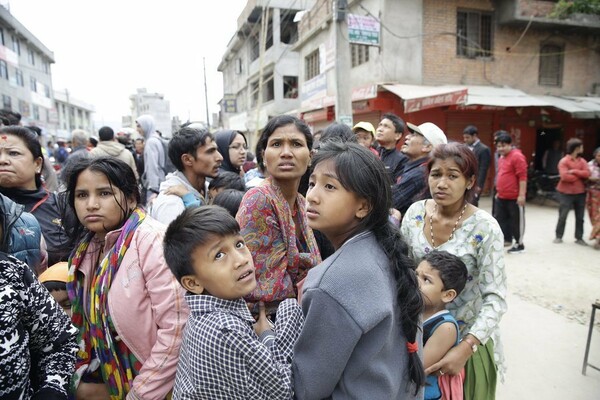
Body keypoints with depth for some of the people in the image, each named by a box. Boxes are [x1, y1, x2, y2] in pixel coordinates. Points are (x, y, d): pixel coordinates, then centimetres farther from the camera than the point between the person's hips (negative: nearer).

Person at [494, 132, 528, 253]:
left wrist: (521, 195, -19)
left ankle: (519, 244, 14)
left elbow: (522, 177, -17)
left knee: (517, 220, 3)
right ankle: (507, 239, 28)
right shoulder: (501, 157, 13)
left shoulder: (517, 156, -13)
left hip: (514, 197, -8)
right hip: (501, 197, 8)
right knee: (500, 218, 13)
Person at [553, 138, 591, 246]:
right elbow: (565, 176, -21)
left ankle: (579, 238, 18)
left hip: (580, 193, 5)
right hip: (566, 193, -5)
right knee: (562, 216, 1)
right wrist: (579, 176, -9)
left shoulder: (582, 161, 8)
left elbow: (587, 173, -6)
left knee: (580, 217, 9)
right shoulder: (564, 161, -9)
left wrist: (574, 171, -16)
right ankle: (558, 236, 13)